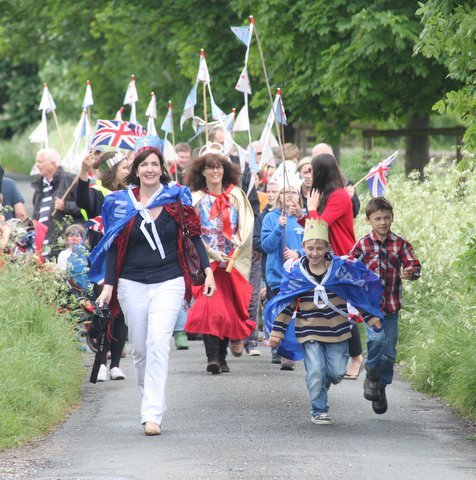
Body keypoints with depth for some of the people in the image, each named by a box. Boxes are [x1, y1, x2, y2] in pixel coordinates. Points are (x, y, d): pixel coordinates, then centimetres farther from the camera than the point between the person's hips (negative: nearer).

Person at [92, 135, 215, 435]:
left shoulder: (176, 198, 2)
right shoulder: (121, 203, 4)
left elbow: (194, 237, 7)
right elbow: (113, 247, 7)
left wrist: (207, 270, -4)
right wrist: (108, 284, 0)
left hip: (169, 283, -2)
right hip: (132, 284, 2)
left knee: (158, 343, -16)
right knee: (140, 348, 7)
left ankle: (152, 414, -19)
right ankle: (153, 402, 26)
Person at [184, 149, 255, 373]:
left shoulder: (236, 195, 9)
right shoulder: (196, 199, 4)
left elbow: (247, 225, 3)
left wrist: (237, 248, -11)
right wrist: (211, 253, -12)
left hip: (233, 262, 2)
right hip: (206, 261, -2)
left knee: (230, 308, 2)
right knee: (209, 306, -15)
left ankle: (222, 357, 11)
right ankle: (212, 357, -21)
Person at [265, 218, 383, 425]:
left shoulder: (341, 268, -2)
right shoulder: (295, 272, -3)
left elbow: (361, 292, 10)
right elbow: (286, 304, 3)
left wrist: (372, 318, 10)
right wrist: (277, 331, 1)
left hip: (337, 330, 1)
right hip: (308, 333, -1)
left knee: (337, 372, 2)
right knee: (315, 372, -8)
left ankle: (324, 383, 37)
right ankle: (319, 410, 9)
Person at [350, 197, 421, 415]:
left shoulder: (400, 244, 1)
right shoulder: (362, 245, -3)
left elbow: (414, 264, -4)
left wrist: (411, 272, -25)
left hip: (392, 304, 3)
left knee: (389, 351, 7)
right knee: (376, 339, -24)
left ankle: (381, 388, 25)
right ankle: (371, 375, 0)